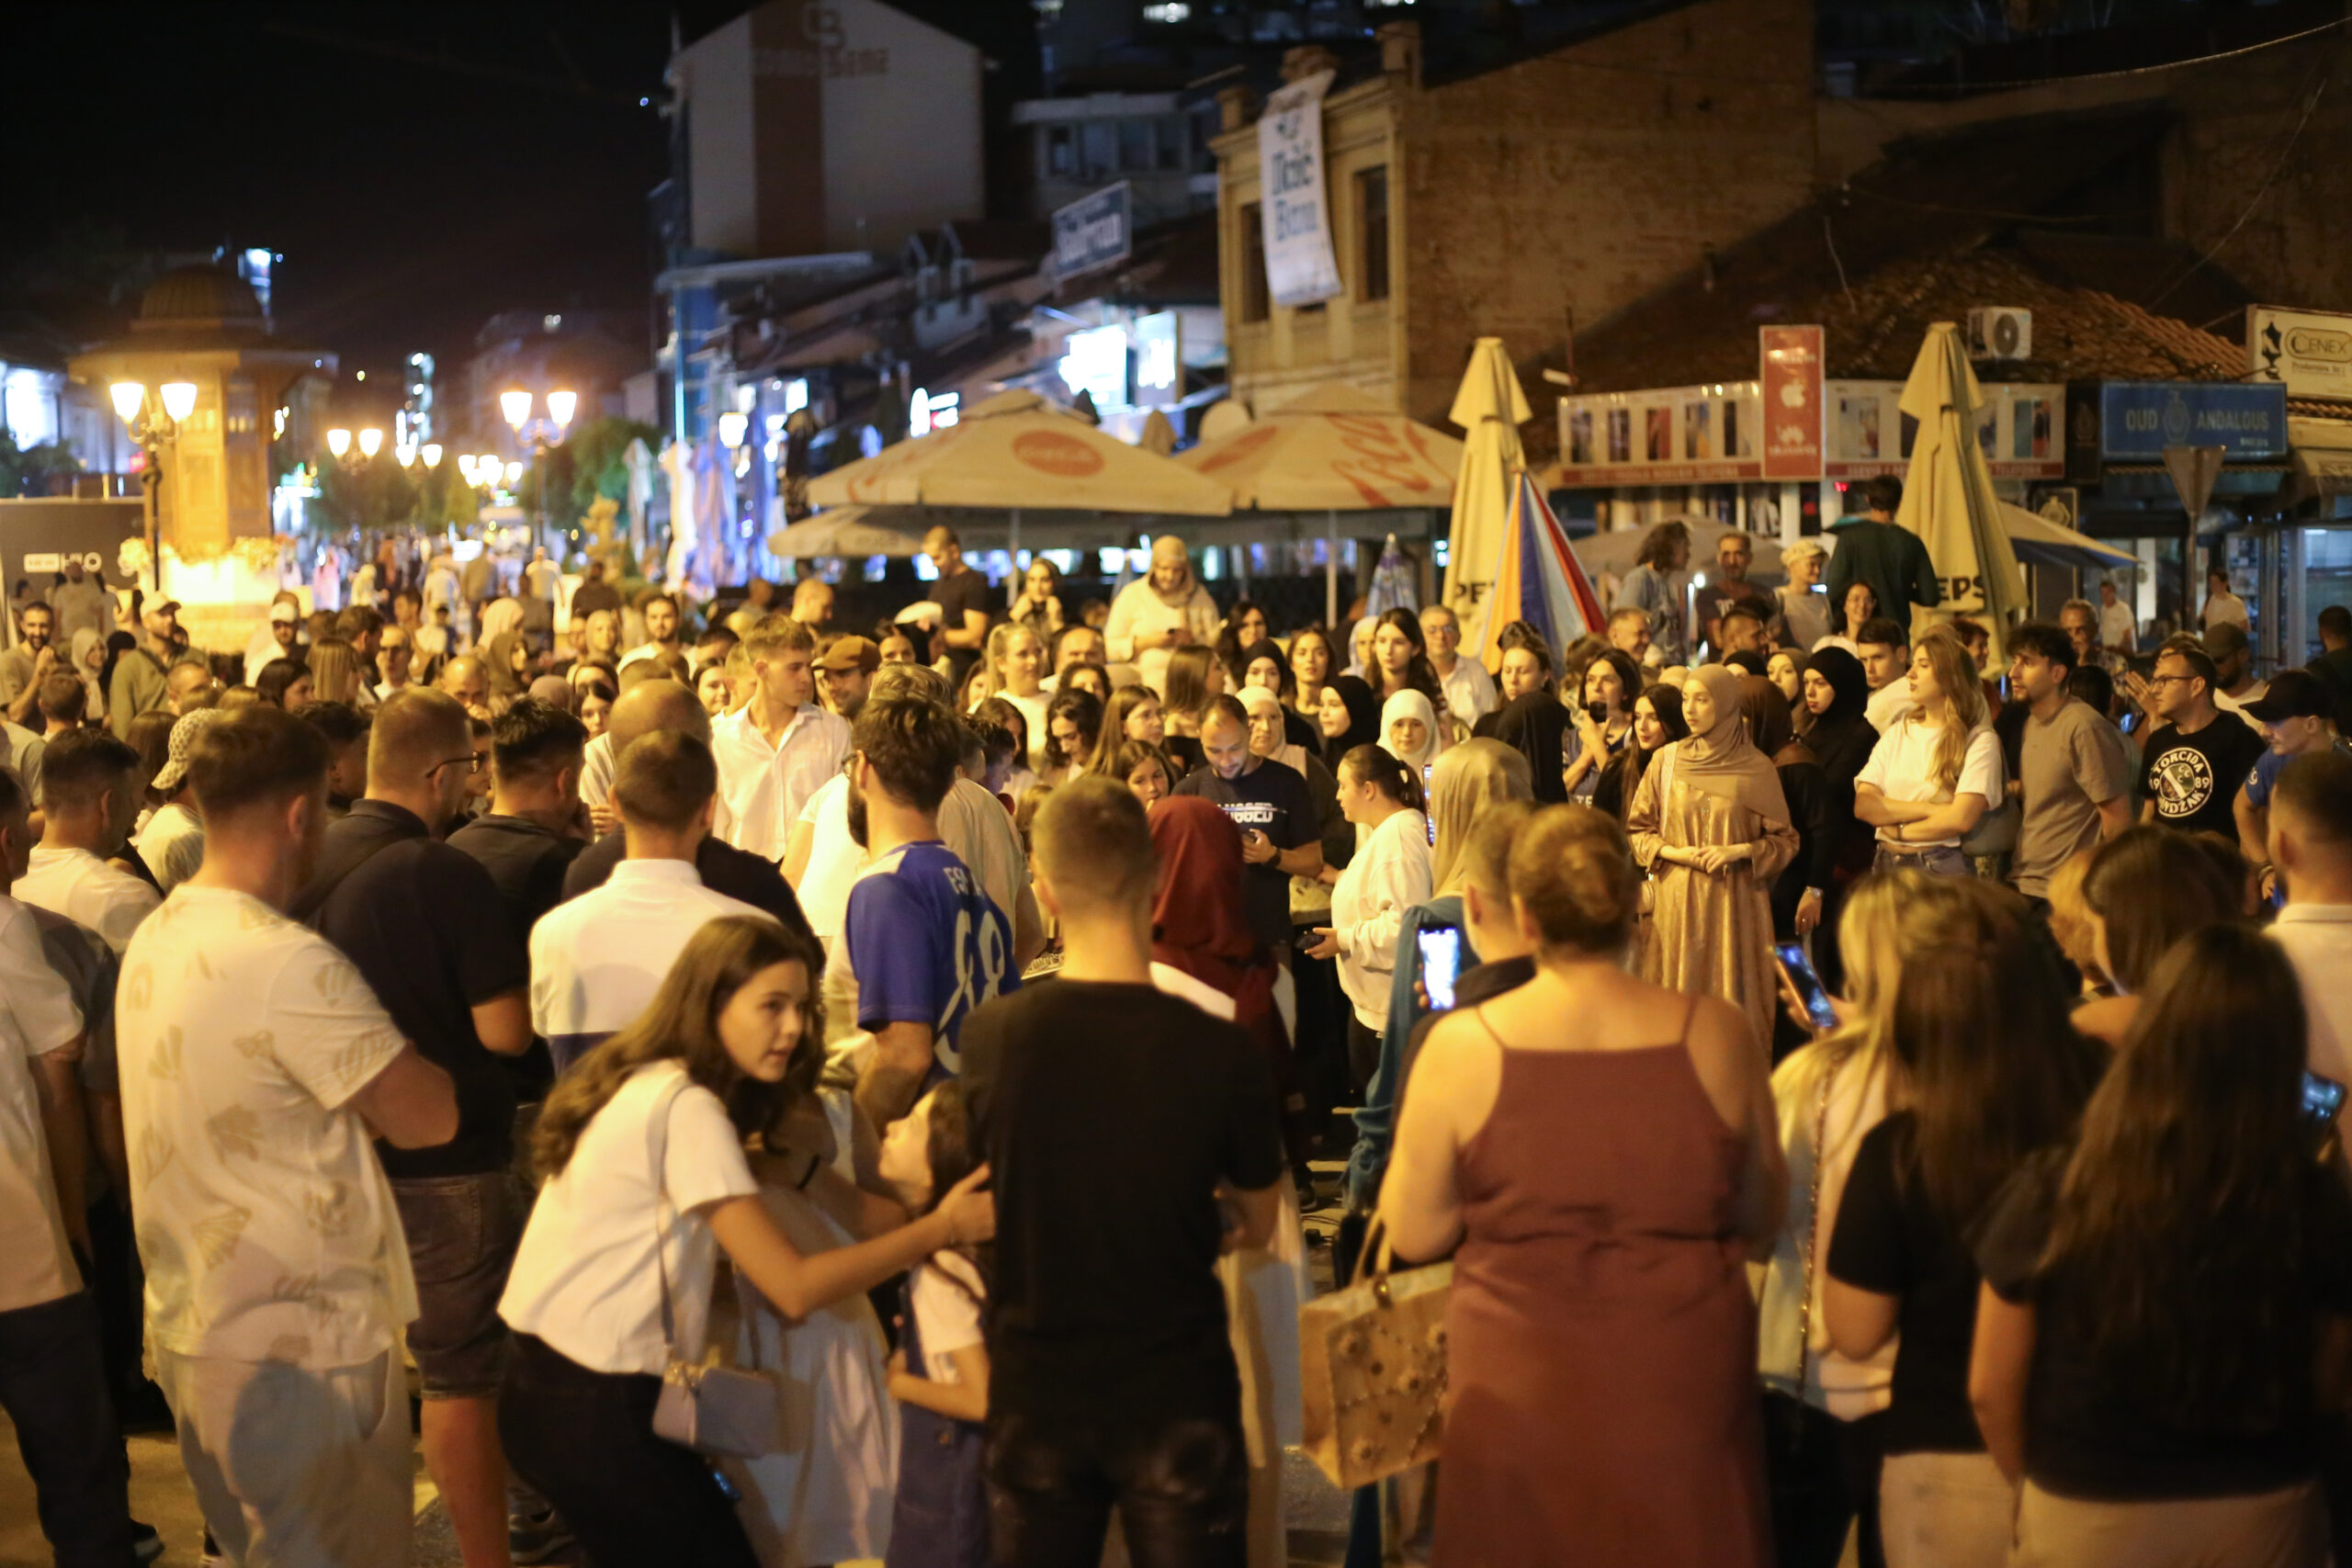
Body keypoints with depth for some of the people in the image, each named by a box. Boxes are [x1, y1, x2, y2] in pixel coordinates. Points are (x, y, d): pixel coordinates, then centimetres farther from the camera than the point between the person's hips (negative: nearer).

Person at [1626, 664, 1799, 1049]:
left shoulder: (1756, 768, 0)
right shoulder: (1667, 761, 5)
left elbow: (1785, 840, 4)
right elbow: (1638, 830, 9)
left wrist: (1739, 851, -11)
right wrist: (1676, 853, -7)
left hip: (1735, 902, -1)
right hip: (1677, 902, 1)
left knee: (1733, 1002, -2)